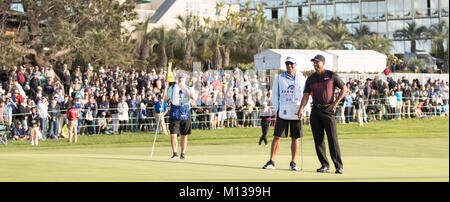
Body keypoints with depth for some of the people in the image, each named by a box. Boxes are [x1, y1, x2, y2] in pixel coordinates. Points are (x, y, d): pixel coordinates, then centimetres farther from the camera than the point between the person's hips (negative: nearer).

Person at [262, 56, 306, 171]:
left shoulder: (301, 78, 4)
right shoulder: (279, 78, 3)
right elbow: (274, 94, 8)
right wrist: (277, 108, -1)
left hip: (296, 113, 1)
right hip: (282, 113, -1)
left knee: (295, 138, 4)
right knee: (277, 137, -4)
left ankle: (293, 163, 12)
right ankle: (271, 162, 0)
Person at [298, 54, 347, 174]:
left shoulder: (331, 75, 1)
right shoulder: (311, 79, 12)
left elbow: (344, 88, 4)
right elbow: (306, 95, 5)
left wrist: (335, 103, -5)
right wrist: (301, 108, -11)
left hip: (328, 110, -5)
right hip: (315, 111, 5)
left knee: (333, 138, -11)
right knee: (318, 140, 3)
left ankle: (339, 166, -11)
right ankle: (324, 165, 9)